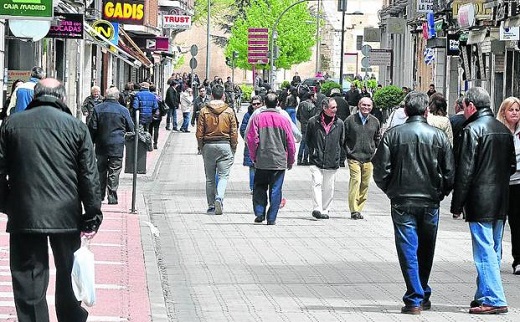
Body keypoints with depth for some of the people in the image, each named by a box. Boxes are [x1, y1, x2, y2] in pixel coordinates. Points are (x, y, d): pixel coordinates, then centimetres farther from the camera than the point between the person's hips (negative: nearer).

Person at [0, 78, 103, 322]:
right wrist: (92, 215, 4)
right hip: (66, 216, 0)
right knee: (68, 274, 16)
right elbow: (89, 176, -2)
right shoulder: (76, 126, -1)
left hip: (24, 216, 0)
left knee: (28, 281, 3)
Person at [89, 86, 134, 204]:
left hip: (101, 146, 2)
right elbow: (131, 129, 3)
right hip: (117, 146, -2)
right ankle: (112, 198, -3)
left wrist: (92, 142, 10)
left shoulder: (98, 109, 0)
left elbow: (92, 128, 0)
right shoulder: (123, 110, -4)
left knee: (101, 171, 14)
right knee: (114, 172, 0)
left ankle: (100, 195, 18)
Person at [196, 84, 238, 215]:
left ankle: (211, 206, 12)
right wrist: (233, 148, 9)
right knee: (223, 176, 2)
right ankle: (219, 198, -23)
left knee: (210, 178, 10)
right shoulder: (229, 111, -2)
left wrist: (201, 147, 11)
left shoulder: (204, 111, -2)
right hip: (225, 145, -1)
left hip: (208, 145, 1)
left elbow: (199, 133, -1)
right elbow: (234, 132, -1)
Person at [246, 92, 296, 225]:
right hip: (279, 161, 0)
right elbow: (290, 142, 2)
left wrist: (253, 157, 9)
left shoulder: (257, 118, -3)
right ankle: (271, 218, 3)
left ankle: (259, 213, 3)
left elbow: (251, 139, -4)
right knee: (275, 190, 4)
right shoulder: (283, 120, -1)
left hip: (261, 161, 0)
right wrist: (290, 161, 14)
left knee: (259, 188, 14)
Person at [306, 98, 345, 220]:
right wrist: (312, 152, 5)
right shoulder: (313, 122, -2)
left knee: (329, 188, 6)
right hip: (316, 161, -2)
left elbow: (342, 142, 15)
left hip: (332, 162, 2)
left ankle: (325, 210, 16)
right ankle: (317, 209, -19)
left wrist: (338, 155, 10)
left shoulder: (339, 123, 4)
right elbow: (307, 139, 10)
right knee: (317, 183, -16)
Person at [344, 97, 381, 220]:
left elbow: (377, 138, 21)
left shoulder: (375, 122, 9)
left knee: (365, 184, 4)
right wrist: (347, 151, 1)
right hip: (354, 157, -3)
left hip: (369, 159, 4)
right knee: (356, 181, -16)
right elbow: (343, 138, 7)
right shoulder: (350, 120, 0)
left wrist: (375, 151, 11)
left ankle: (359, 208, 14)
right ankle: (354, 210, -16)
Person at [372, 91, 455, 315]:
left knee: (408, 250, 0)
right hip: (430, 202, 2)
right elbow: (450, 172, -2)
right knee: (426, 251, 16)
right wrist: (439, 194, 13)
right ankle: (424, 296, 26)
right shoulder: (438, 136, -1)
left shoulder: (393, 135, -4)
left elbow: (380, 170, -6)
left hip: (402, 202, -2)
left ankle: (414, 299, -6)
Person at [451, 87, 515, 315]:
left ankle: (493, 300, -9)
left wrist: (457, 204, -9)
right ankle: (485, 294, 21)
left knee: (485, 250, -6)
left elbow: (464, 170, -14)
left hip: (480, 201, -8)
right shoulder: (504, 130, 12)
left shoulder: (472, 130, -12)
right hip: (501, 202, 8)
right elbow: (512, 166, 17)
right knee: (493, 251, 14)